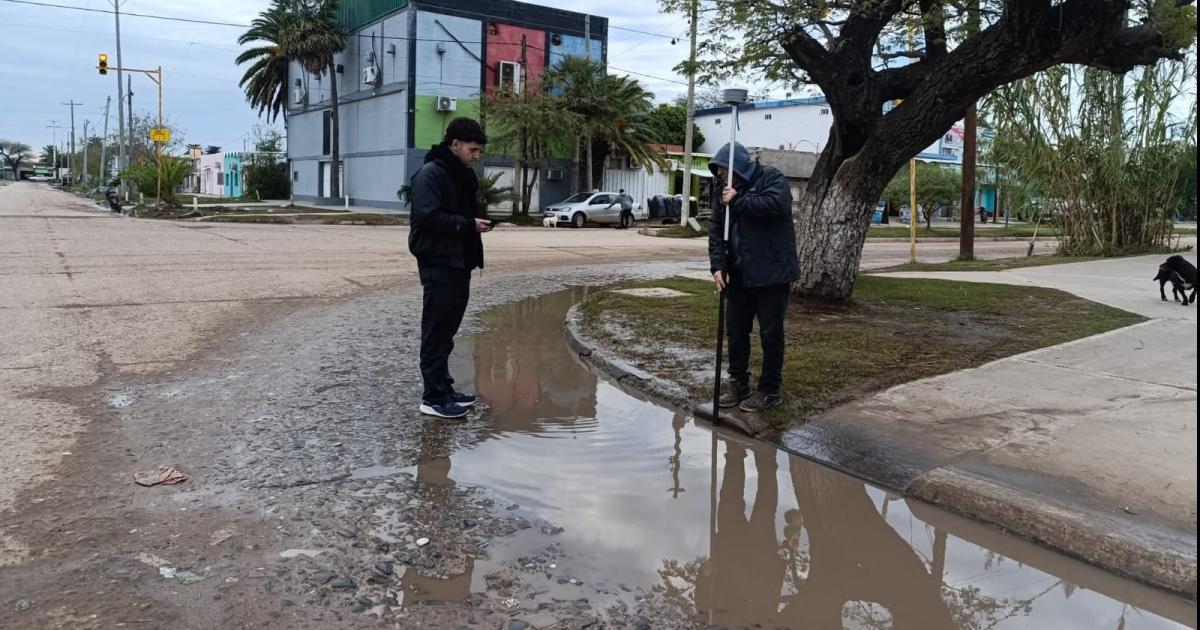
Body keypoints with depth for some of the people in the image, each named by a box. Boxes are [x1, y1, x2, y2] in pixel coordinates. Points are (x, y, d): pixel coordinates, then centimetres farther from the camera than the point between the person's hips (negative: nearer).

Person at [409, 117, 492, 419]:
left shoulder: (463, 175, 16)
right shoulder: (430, 174, -13)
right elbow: (428, 217, -23)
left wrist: (477, 222, 7)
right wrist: (469, 225, -21)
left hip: (459, 262, 9)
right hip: (438, 264, -9)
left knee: (448, 329, 15)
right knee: (436, 331, -4)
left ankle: (444, 388, 24)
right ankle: (433, 397, 2)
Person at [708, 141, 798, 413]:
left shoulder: (771, 177, -7)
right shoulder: (723, 190, 9)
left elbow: (775, 205, -27)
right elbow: (715, 230, 3)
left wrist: (738, 201, -19)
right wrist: (717, 266, -9)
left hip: (772, 273, -6)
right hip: (739, 274, 6)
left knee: (771, 333, 1)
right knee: (736, 331, 11)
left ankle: (769, 390, 11)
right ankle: (738, 384, 24)